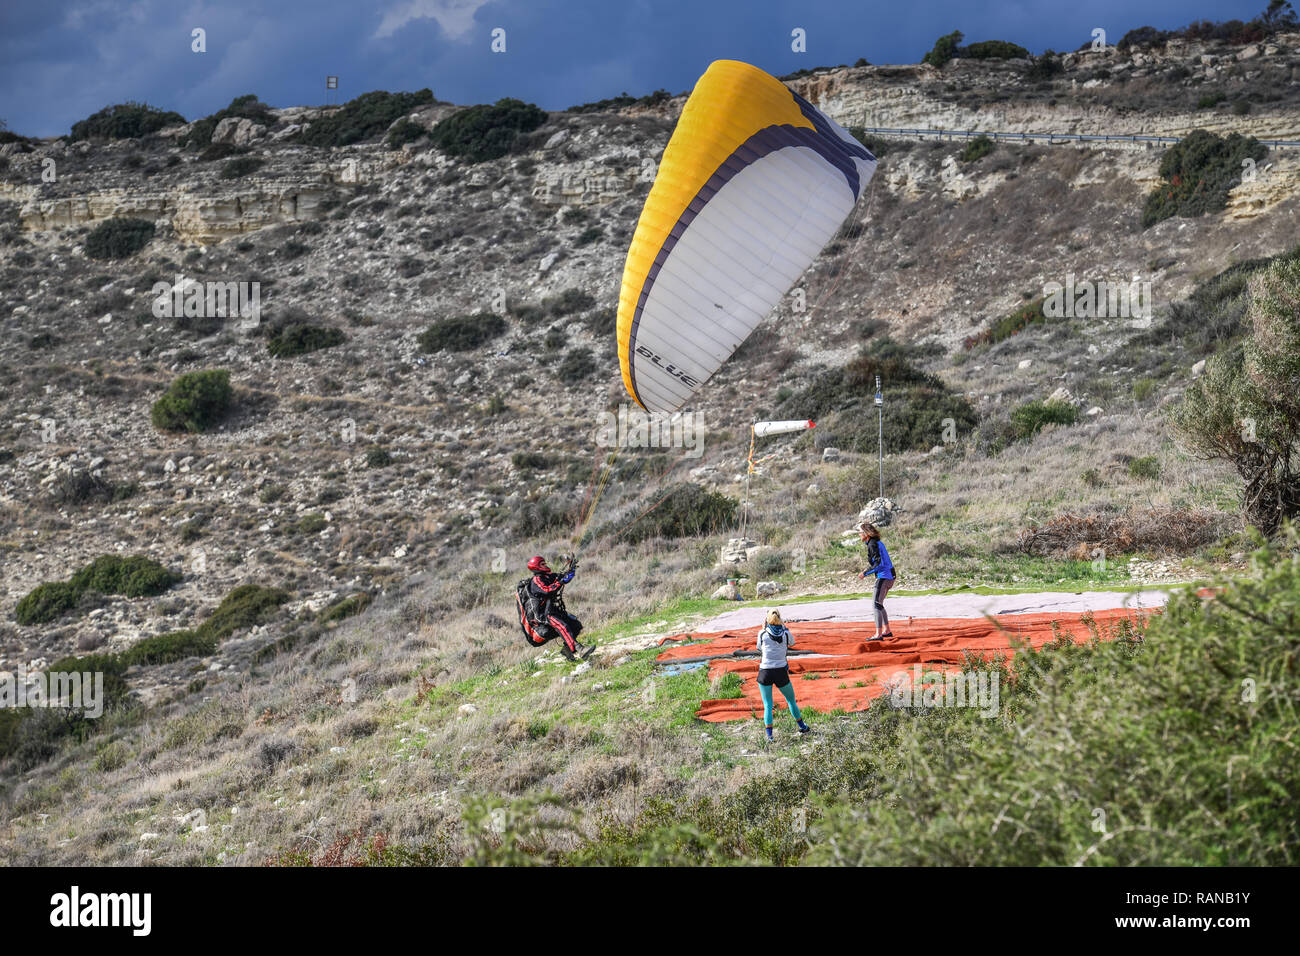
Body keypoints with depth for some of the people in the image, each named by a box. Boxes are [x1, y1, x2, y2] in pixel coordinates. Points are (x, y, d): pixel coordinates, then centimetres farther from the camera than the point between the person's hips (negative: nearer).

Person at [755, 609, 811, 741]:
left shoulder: (762, 634, -5)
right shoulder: (786, 634, -3)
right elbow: (792, 643, 18)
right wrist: (785, 627, 20)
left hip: (765, 673, -1)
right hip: (781, 672, 1)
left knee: (767, 705, 5)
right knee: (791, 700, 21)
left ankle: (769, 735, -4)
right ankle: (802, 726, 33)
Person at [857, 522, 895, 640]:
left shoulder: (873, 545, -15)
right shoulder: (878, 542, 15)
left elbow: (879, 564, -21)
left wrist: (865, 573, -17)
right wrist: (868, 571, 19)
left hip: (883, 577, -10)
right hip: (888, 576, 10)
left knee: (877, 604, -13)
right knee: (879, 604, 20)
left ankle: (878, 634, -19)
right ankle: (886, 630, 28)